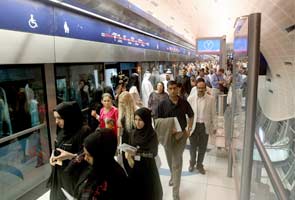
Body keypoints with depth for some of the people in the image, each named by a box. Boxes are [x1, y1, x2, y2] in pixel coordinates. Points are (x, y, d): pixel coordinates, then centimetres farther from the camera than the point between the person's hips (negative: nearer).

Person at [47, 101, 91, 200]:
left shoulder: (83, 131, -22)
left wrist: (70, 156, -30)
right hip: (59, 173, 7)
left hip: (74, 176, -7)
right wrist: (53, 155, -2)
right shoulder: (62, 130, 2)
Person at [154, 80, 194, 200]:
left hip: (181, 134, -1)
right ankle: (173, 176, 52)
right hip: (167, 135, 1)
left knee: (176, 162, -1)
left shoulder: (184, 103, -5)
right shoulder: (163, 104, -7)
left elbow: (191, 116, 10)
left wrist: (189, 129, 1)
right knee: (170, 160, 20)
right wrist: (163, 131, -16)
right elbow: (157, 121, -3)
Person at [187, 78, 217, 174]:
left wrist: (214, 127, 3)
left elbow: (213, 114, 2)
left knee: (203, 147, 12)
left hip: (205, 126, 1)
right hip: (193, 125, 0)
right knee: (193, 147, 13)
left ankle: (199, 165, 35)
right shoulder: (190, 98, -7)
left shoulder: (211, 98, -5)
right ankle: (192, 163, 39)